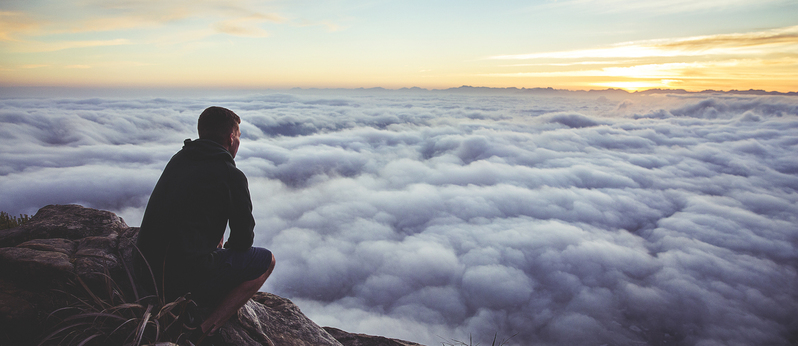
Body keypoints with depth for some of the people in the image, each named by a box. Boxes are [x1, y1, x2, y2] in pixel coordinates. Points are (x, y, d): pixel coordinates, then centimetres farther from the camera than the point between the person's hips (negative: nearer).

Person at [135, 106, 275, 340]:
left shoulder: (178, 159, 11)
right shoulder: (232, 175, -11)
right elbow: (244, 238, -3)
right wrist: (228, 248, 18)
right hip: (185, 275, -8)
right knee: (266, 260, 7)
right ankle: (204, 328, -3)